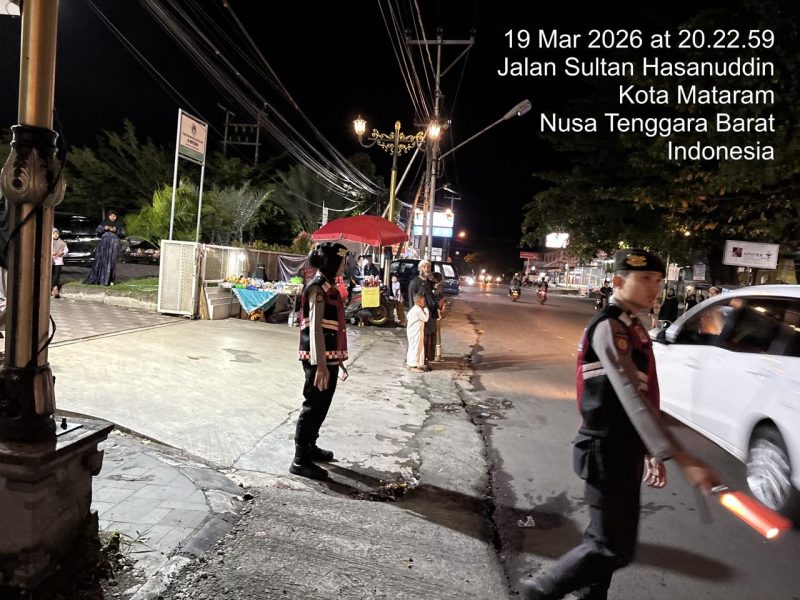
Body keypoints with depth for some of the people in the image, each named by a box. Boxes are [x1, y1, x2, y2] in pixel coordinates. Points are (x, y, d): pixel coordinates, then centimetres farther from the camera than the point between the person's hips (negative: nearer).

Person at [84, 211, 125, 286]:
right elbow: (98, 231, 8)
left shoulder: (119, 225, 15)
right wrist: (104, 228, -10)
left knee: (111, 261, -7)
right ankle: (97, 278, -1)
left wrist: (116, 231, -7)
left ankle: (110, 280, -6)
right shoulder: (103, 223, 17)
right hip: (104, 243, 1)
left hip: (114, 244, -1)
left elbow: (123, 235, 8)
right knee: (101, 260, -4)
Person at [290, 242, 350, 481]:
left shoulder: (329, 286, 15)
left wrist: (338, 359, 22)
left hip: (329, 356, 9)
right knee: (313, 405, -2)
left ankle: (310, 447, 34)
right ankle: (300, 460, 7)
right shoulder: (318, 288, -15)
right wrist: (320, 365, -28)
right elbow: (315, 328, -23)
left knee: (322, 405, 19)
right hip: (318, 358, -9)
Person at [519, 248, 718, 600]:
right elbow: (632, 397, -30)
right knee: (614, 548, -1)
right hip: (608, 452, -9)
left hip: (625, 449, 9)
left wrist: (651, 453, 18)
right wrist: (680, 458, -36)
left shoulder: (632, 328, 12)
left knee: (608, 540, 19)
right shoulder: (609, 328, -19)